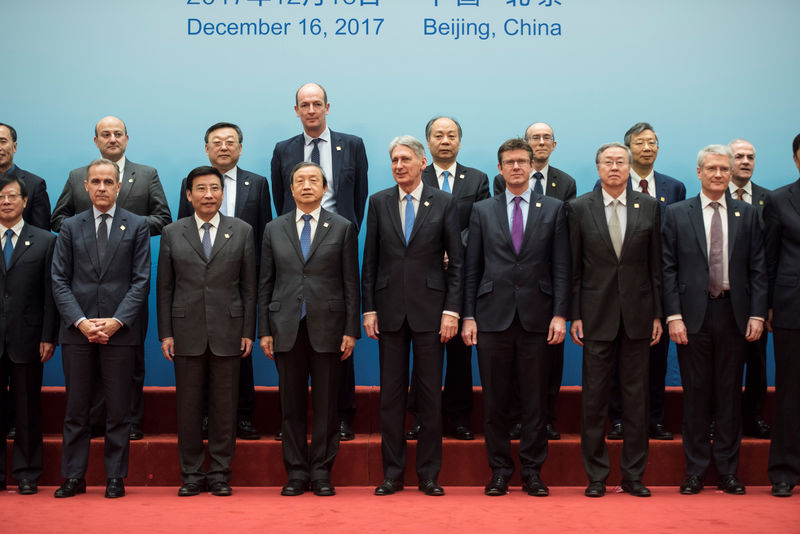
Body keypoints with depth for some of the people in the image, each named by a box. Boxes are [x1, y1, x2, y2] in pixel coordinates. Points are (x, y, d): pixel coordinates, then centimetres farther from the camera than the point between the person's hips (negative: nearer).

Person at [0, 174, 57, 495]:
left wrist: (48, 337, -6)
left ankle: (26, 475, 12)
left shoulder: (44, 242, 6)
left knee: (28, 410, 4)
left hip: (26, 338, -1)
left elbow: (50, 294, 2)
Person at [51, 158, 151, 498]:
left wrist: (116, 321, -11)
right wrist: (80, 321, -9)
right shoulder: (70, 227, 10)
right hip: (77, 330, 2)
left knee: (118, 409, 3)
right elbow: (59, 280, 5)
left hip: (120, 330, -1)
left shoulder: (137, 226, 5)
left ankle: (115, 477, 11)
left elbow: (141, 280, 0)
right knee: (76, 407, 6)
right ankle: (74, 477, 14)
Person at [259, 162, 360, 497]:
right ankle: (296, 473, 15)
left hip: (327, 327, -1)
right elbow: (266, 284, 9)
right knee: (291, 404, 5)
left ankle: (321, 472, 13)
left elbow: (351, 283, 2)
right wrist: (264, 331, 3)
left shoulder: (342, 228, 5)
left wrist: (351, 330, -4)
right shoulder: (274, 230, 10)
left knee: (326, 404, 3)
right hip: (286, 328, 1)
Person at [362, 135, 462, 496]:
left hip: (429, 309, -1)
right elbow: (370, 260, 8)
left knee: (430, 393, 3)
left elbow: (456, 261, 1)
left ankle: (428, 474, 13)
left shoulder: (444, 203, 2)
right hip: (390, 309, 2)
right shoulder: (379, 202, 7)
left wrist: (451, 310, -6)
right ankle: (392, 473, 14)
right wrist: (369, 309, 2)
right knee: (391, 392, 6)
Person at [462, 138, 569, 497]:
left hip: (536, 318, 0)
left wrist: (560, 314, -5)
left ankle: (532, 471, 14)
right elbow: (471, 268, 8)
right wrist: (468, 316, 1)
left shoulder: (553, 209, 8)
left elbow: (561, 267, 4)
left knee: (535, 400, 3)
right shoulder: (482, 211, 10)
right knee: (495, 400, 4)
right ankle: (500, 471, 15)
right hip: (493, 318, 1)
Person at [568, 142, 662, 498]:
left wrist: (657, 314, 2)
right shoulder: (579, 208, 3)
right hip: (597, 314, -1)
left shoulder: (648, 206, 6)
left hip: (637, 313, 1)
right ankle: (596, 476, 12)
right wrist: (574, 315, -2)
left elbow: (656, 264, 6)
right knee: (594, 396, 2)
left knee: (636, 395, 6)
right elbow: (573, 267, 2)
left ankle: (633, 475, 15)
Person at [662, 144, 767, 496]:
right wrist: (673, 316, -7)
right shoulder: (677, 214, 4)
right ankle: (695, 470, 13)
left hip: (733, 314, 1)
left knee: (730, 393, 7)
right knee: (695, 394, 4)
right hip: (693, 315, -1)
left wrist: (757, 314, -3)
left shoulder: (747, 215, 8)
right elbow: (669, 269, 0)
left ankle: (728, 470, 16)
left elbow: (757, 269, 6)